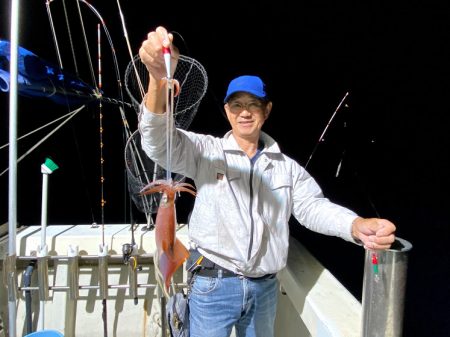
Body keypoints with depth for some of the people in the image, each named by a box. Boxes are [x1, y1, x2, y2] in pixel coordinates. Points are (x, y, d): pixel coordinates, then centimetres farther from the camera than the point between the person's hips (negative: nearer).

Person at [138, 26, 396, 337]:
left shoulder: (286, 166, 6)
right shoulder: (206, 151, -5)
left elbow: (313, 207, -2)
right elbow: (159, 141, -20)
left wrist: (358, 225, -25)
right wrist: (159, 78, -40)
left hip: (265, 288, 4)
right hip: (213, 285, -3)